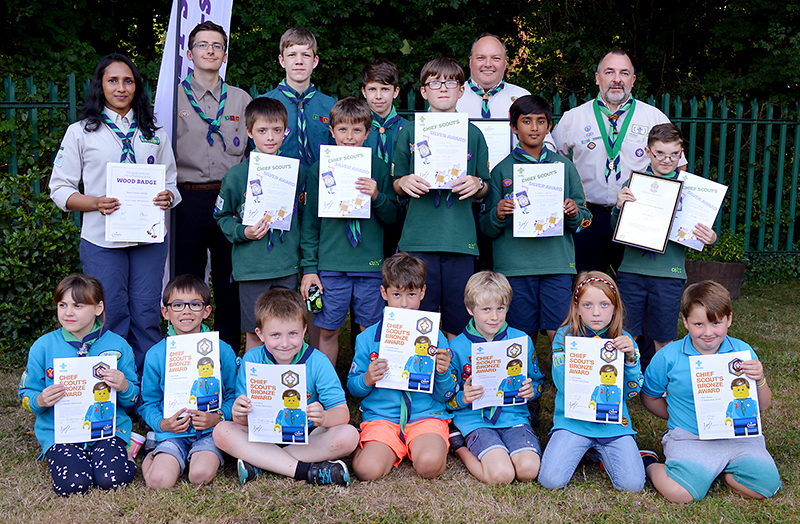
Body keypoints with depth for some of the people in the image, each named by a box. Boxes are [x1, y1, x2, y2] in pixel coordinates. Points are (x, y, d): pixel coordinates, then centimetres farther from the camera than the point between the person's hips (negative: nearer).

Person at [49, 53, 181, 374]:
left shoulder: (155, 133, 15)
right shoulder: (80, 132, 7)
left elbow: (171, 182, 17)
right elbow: (60, 189, 4)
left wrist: (167, 197, -7)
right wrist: (95, 203, -15)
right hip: (101, 241, -2)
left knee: (147, 317, 2)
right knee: (111, 318, 0)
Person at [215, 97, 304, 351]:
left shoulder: (296, 172, 5)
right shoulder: (236, 175, -2)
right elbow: (222, 216, 6)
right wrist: (242, 232, -11)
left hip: (287, 265, 2)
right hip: (251, 266, -2)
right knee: (255, 332, 4)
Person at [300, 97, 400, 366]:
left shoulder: (379, 168, 5)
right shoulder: (320, 169, 4)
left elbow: (393, 217, 6)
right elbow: (310, 221, 6)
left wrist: (377, 197, -14)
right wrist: (309, 267, 2)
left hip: (370, 264, 1)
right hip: (331, 265, 0)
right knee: (328, 331, 5)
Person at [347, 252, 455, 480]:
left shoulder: (435, 337, 4)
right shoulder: (367, 338, 5)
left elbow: (443, 396, 7)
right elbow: (353, 387, 11)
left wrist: (443, 374, -14)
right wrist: (367, 379, -11)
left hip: (426, 414, -1)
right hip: (381, 415, 1)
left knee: (429, 465, -31)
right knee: (368, 469, -26)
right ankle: (394, 450, 7)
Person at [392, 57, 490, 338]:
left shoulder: (473, 134, 10)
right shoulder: (409, 132, 8)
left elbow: (484, 188, 15)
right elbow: (397, 186, 12)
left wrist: (477, 184, -7)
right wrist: (403, 183, -9)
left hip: (461, 239, 1)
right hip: (418, 238, -1)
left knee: (456, 326, 4)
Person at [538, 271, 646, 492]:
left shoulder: (624, 341, 3)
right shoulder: (564, 337, -2)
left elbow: (631, 391, -2)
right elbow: (565, 386, -11)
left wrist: (631, 358, -18)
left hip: (614, 423, 2)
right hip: (573, 420, -1)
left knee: (632, 484, -15)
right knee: (551, 480, -18)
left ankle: (600, 453, 14)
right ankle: (578, 450, 14)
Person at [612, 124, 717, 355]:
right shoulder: (633, 182, 4)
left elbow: (703, 233, 5)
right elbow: (616, 229, 6)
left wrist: (711, 239, -17)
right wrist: (618, 207, -13)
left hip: (669, 272, -1)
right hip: (632, 268, 1)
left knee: (663, 339, 8)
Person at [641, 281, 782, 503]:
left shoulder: (743, 352, 2)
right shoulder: (669, 356, -3)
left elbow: (761, 406, 7)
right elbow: (650, 397, 10)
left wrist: (759, 381, -13)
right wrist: (678, 417, 2)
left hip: (738, 436, 4)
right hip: (690, 438, -3)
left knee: (767, 485, -18)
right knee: (678, 492, -27)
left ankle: (716, 470, 9)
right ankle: (650, 467, 6)